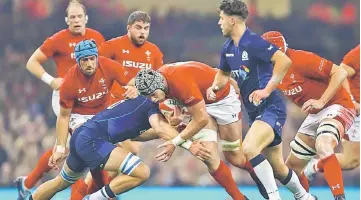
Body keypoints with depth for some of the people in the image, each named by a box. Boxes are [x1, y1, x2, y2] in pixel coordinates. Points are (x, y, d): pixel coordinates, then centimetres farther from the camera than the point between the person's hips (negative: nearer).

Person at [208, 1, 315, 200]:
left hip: (270, 108, -9)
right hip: (254, 112, 9)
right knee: (277, 168, 13)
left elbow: (284, 61, -27)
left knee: (249, 149, -29)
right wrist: (215, 87, 5)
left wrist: (267, 90, -27)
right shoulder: (227, 48, 8)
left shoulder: (253, 42, -17)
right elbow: (224, 73, 26)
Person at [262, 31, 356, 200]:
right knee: (292, 165, 11)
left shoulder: (300, 60, -21)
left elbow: (340, 73, -22)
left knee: (323, 147, -37)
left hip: (336, 107, -9)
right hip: (314, 115, 9)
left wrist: (321, 101, -26)